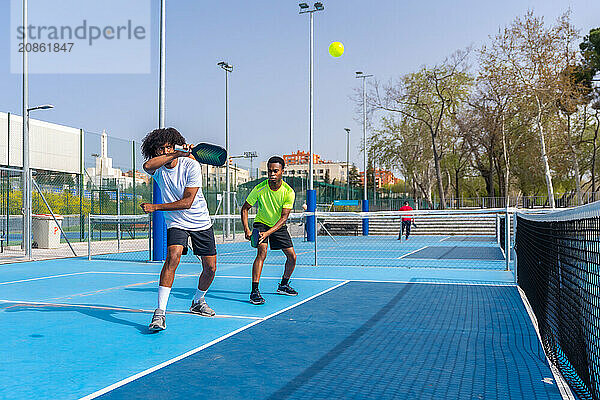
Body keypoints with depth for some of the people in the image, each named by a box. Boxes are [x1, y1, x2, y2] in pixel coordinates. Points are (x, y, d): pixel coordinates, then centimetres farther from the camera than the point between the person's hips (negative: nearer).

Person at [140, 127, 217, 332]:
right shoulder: (157, 168, -8)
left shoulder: (191, 165, -16)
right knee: (173, 256, -27)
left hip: (201, 221, 1)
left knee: (210, 268, 4)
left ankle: (197, 302, 32)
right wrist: (176, 154, -34)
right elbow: (147, 166, -35)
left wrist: (155, 207, -21)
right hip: (176, 223, -1)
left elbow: (187, 202, -20)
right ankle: (160, 312, -26)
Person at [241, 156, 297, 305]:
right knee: (262, 252, -26)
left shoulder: (289, 192, -20)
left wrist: (268, 232, -36)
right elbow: (244, 208, -11)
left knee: (292, 257, 2)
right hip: (261, 223, -3)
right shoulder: (260, 188, -22)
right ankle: (254, 291, -25)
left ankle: (283, 285, 28)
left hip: (279, 226, 3)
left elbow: (284, 217, -23)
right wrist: (246, 230, -23)